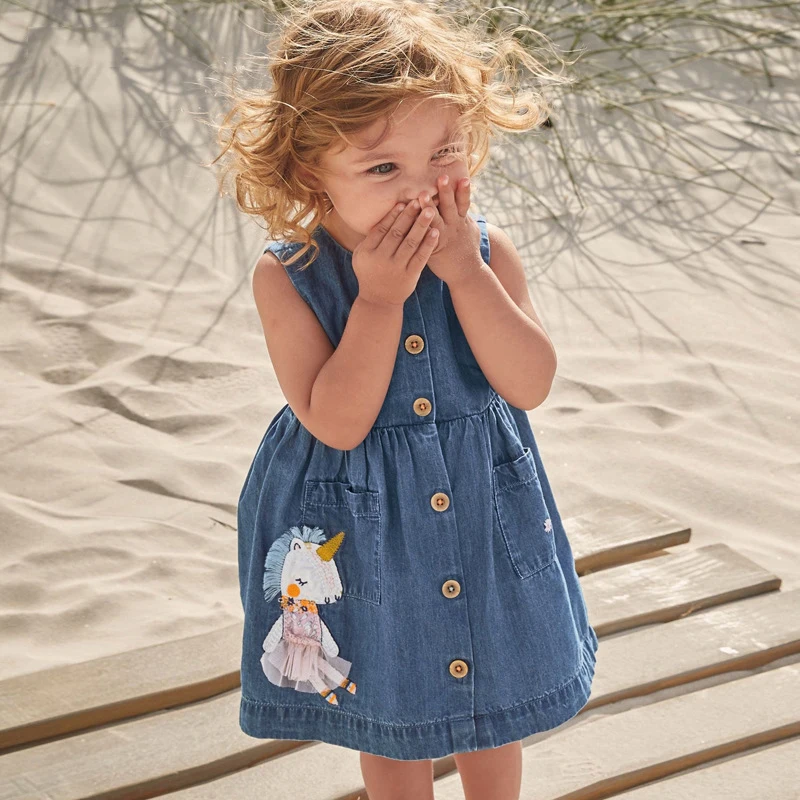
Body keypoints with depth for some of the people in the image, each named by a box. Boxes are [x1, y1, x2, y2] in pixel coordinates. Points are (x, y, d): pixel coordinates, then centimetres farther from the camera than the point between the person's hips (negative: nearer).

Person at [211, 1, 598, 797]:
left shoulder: (484, 251, -14)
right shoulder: (287, 276, -21)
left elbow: (530, 384, -21)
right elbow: (335, 423, -26)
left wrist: (466, 272, -30)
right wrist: (378, 299, -33)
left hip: (484, 517, 2)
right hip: (364, 533, -2)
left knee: (492, 699, 23)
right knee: (392, 710, 20)